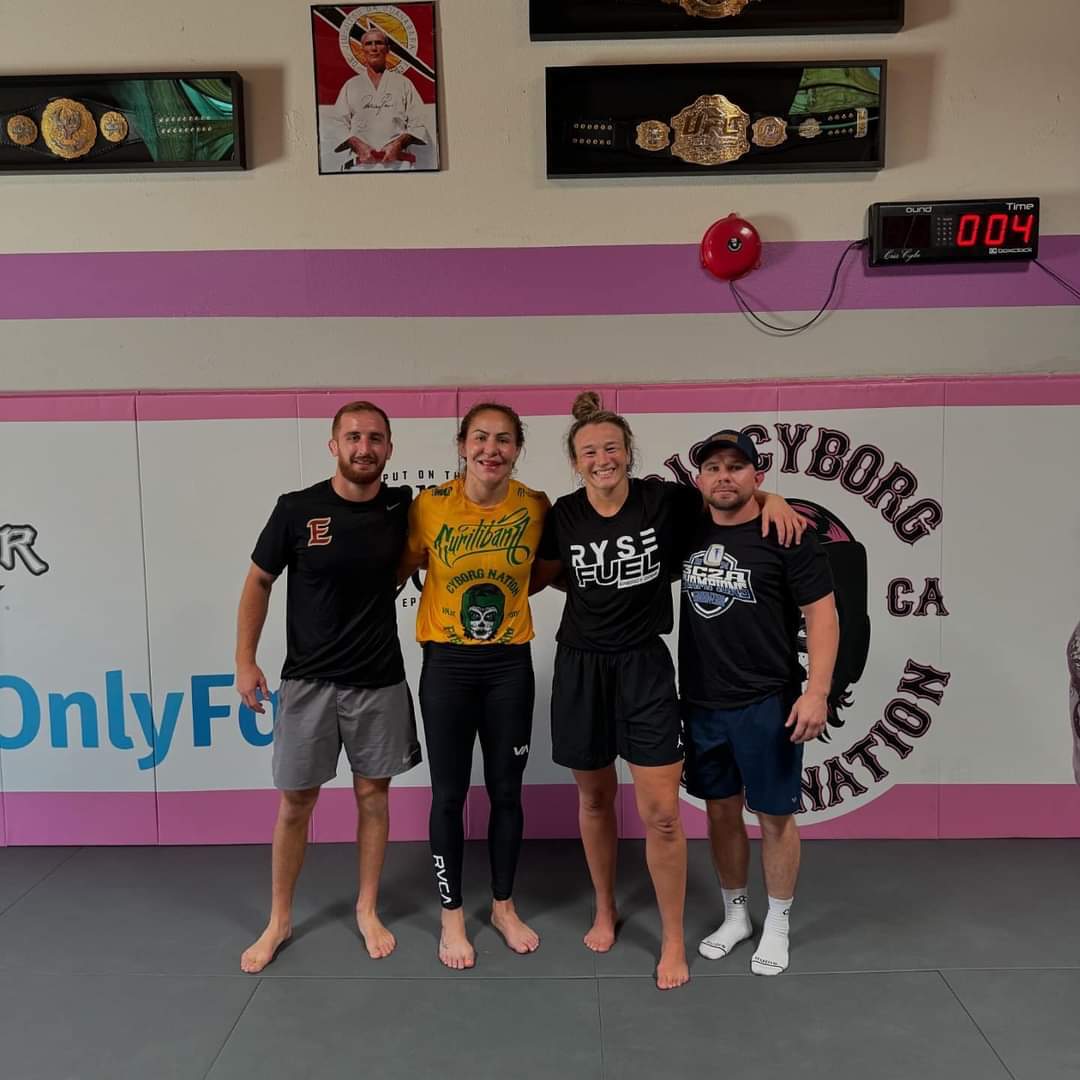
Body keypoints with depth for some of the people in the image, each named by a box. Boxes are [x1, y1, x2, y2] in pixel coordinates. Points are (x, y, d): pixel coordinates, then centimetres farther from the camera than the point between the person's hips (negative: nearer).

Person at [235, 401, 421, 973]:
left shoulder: (403, 508, -4)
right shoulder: (297, 509, -9)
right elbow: (258, 583, 1)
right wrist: (245, 661, -4)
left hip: (379, 680, 1)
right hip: (308, 679, -1)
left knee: (373, 794, 11)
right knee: (295, 801, 8)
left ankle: (367, 910, 29)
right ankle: (278, 920, 27)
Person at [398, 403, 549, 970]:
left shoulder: (535, 506, -8)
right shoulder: (430, 505, -11)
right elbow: (402, 568, 3)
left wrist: (500, 589, -3)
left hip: (510, 664, 1)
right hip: (447, 663, -1)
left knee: (506, 791, 13)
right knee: (449, 795, 9)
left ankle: (503, 906, 35)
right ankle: (452, 917, 29)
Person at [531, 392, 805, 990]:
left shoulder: (664, 500, -9)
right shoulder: (563, 515, -4)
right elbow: (541, 577, 14)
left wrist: (770, 497, -9)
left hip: (644, 665, -2)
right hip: (580, 666, 2)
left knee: (662, 813, -3)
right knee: (594, 797, 16)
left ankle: (673, 939, 18)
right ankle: (605, 911, 38)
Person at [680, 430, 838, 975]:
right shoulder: (688, 533, 4)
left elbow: (822, 614, -10)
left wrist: (817, 692, -17)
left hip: (767, 703, -4)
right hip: (702, 701, 5)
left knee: (774, 815, 8)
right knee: (721, 811, 15)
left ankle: (777, 925, 27)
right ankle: (735, 915, 34)